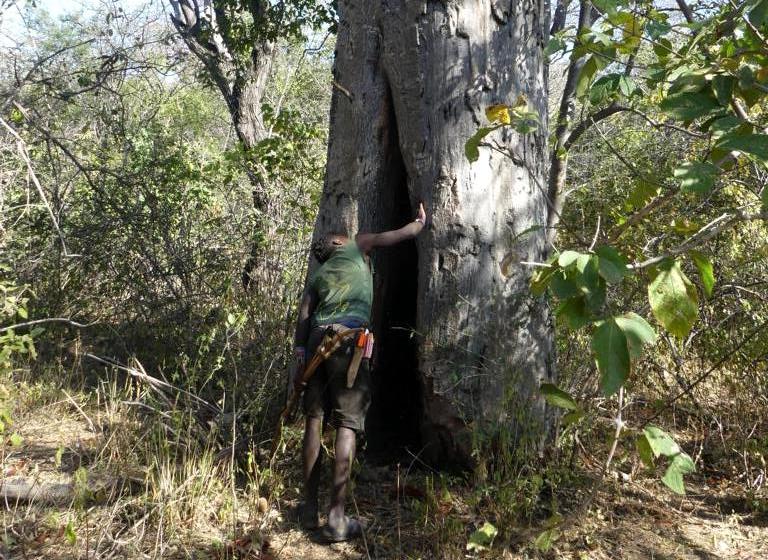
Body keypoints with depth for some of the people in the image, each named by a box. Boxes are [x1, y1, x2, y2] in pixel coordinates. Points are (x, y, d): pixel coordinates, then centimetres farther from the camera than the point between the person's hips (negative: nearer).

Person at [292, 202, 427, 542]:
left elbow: (304, 317, 14)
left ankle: (309, 510, 13)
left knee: (314, 421, 10)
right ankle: (336, 519, -9)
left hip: (318, 337, 4)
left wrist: (300, 358, 8)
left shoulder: (317, 276, 28)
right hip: (349, 337, -4)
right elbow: (403, 234, 26)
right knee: (347, 424, -6)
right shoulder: (356, 246, 21)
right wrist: (421, 221, 45)